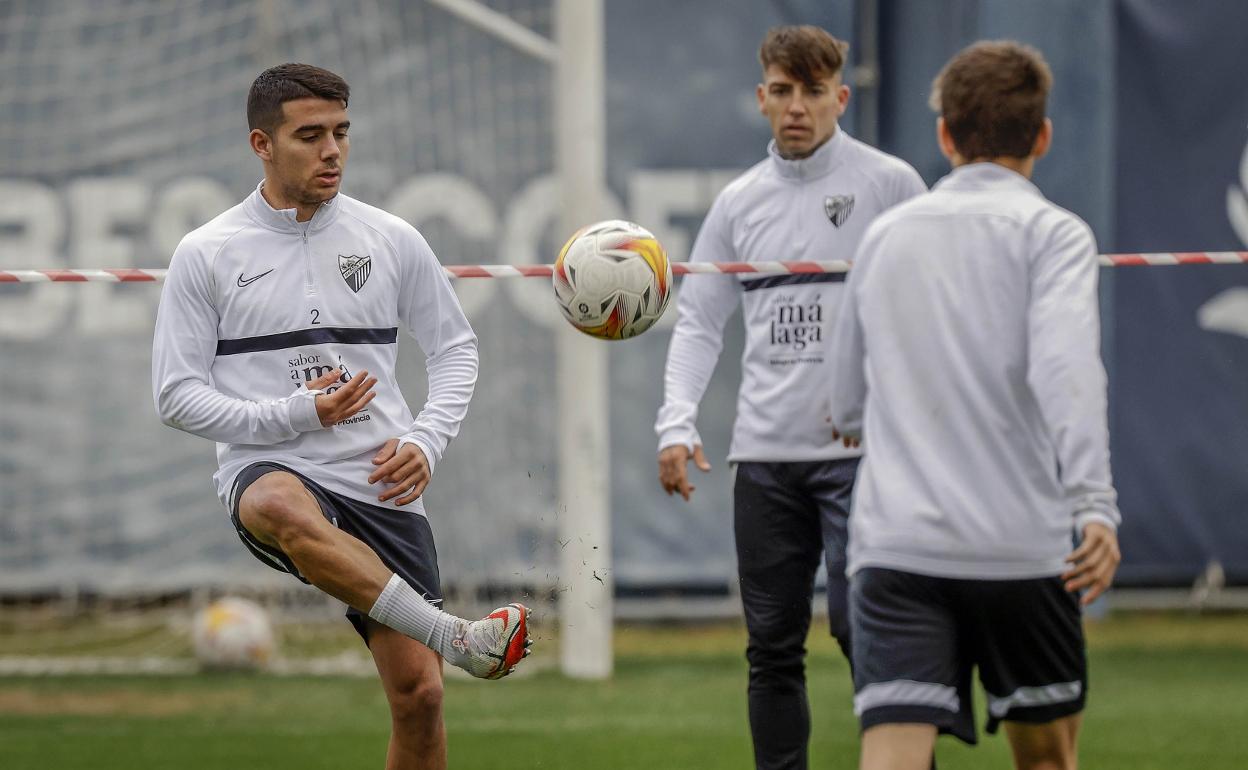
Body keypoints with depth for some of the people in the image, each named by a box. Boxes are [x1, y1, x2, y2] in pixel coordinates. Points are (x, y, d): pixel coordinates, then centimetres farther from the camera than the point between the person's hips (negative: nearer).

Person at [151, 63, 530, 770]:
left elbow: (456, 348, 18)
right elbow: (178, 395, 2)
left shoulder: (392, 240, 9)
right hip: (266, 469, -3)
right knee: (286, 509, -42)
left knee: (418, 693, -6)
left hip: (381, 487, 3)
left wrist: (427, 441, -1)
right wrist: (294, 415, -12)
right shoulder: (206, 255, 3)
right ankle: (457, 638, -39)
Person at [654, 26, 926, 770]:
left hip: (863, 449, -4)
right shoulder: (739, 202, 12)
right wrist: (677, 425, -1)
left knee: (862, 626, -12)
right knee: (773, 645, 5)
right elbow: (699, 322, 14)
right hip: (765, 454, 4)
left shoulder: (889, 183, 0)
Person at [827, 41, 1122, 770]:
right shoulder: (1052, 232, 0)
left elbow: (847, 407, 23)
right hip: (1019, 546, -2)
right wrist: (1095, 507, -28)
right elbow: (1066, 367, -19)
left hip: (894, 543, 2)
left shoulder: (885, 236, 14)